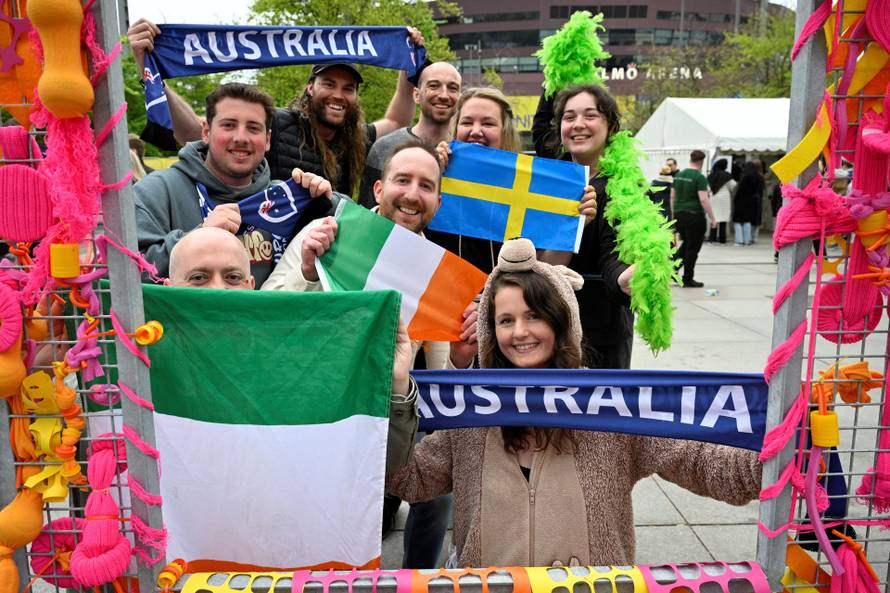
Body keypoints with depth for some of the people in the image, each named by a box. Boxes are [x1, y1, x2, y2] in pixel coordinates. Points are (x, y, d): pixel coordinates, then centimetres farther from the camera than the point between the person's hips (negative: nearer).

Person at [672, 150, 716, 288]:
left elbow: (672, 197, 13)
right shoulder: (699, 177, -12)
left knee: (686, 243, 22)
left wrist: (674, 214, 22)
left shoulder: (678, 175, 9)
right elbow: (703, 199, -17)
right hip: (694, 216, -6)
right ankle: (688, 279, 9)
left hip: (679, 215, 7)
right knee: (693, 248, 3)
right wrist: (712, 218, -12)